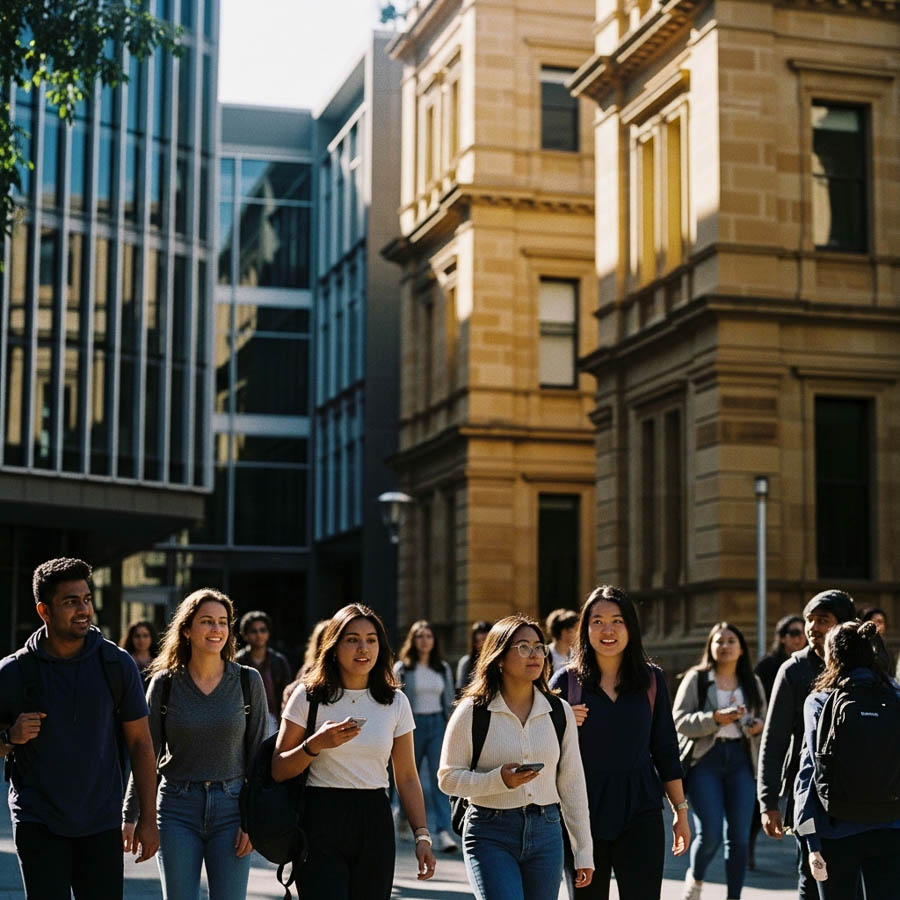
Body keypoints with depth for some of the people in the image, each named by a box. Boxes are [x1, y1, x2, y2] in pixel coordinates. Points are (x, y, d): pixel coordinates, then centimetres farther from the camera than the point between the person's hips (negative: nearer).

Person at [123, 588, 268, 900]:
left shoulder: (248, 681, 1)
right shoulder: (164, 683, 0)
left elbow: (259, 754, 2)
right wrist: (130, 815, 2)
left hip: (231, 807, 0)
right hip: (177, 807, 0)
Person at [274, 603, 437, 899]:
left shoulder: (395, 702, 7)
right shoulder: (308, 697, -1)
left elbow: (407, 777, 8)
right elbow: (278, 770, -1)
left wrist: (422, 835, 0)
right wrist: (316, 744, -18)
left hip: (375, 822, 3)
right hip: (320, 821, -3)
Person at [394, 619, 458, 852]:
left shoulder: (443, 669, 10)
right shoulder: (402, 668, 0)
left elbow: (449, 702, 14)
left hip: (437, 725, 2)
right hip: (412, 724, -1)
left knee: (439, 778, -10)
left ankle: (442, 831, -16)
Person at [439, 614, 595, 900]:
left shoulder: (560, 712, 6)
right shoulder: (472, 712, -4)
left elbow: (572, 784, 9)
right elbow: (448, 777, -3)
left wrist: (584, 852, 8)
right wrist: (499, 780, -20)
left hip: (546, 833, 4)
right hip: (491, 835, -3)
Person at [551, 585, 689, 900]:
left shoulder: (651, 679, 6)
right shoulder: (566, 680, 2)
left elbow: (666, 750, 11)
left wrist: (681, 810, 9)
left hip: (640, 814, 0)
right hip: (583, 813, 0)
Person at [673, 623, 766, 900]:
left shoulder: (752, 683, 13)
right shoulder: (696, 679, 2)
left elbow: (763, 721, 21)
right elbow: (680, 721, -6)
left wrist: (758, 726, -3)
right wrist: (715, 719, -19)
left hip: (740, 760, 3)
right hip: (705, 759, -3)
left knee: (739, 835, 0)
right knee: (710, 833, -10)